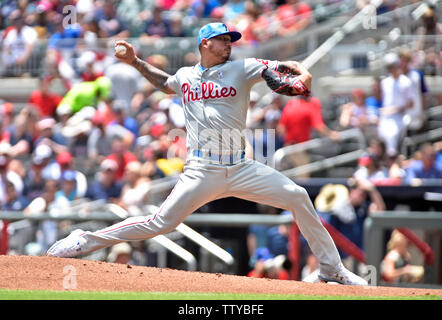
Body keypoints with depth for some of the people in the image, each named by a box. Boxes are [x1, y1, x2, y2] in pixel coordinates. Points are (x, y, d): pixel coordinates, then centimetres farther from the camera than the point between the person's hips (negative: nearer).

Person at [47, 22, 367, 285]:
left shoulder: (242, 69, 5)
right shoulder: (185, 76, 12)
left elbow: (283, 66, -3)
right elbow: (165, 83, 36)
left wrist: (302, 73, -24)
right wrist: (136, 62, 27)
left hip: (241, 168, 1)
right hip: (202, 172, -1)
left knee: (297, 196, -14)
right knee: (162, 223, -12)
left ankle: (332, 269, -3)